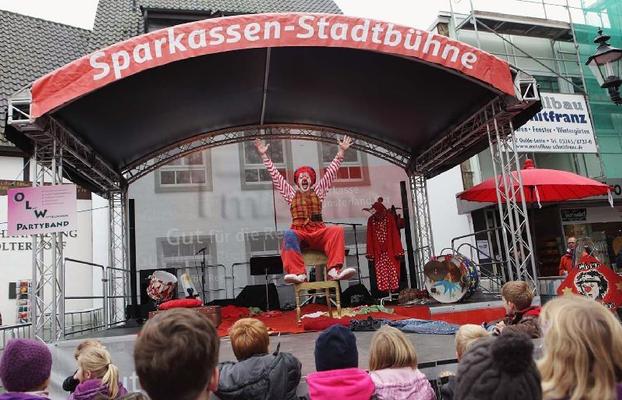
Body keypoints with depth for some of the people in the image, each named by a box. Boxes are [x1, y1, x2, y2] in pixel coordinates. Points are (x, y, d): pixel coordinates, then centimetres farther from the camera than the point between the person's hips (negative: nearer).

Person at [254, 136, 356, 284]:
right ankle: (298, 273, -46)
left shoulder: (318, 190, 23)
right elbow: (275, 175, 19)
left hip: (318, 232, 1)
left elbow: (331, 172, 19)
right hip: (299, 231, -1)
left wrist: (341, 151, 13)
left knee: (337, 230, -29)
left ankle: (334, 270, -42)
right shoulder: (291, 193, 23)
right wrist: (264, 155, 14)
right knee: (289, 234, -36)